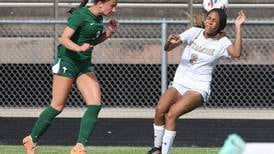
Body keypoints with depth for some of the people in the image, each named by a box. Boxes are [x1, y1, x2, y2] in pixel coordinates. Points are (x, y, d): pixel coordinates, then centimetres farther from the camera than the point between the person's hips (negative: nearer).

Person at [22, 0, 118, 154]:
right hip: (67, 62, -7)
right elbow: (64, 39, -21)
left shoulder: (98, 18, 7)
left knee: (95, 104, -10)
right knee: (58, 106, -2)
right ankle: (32, 140, 17)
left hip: (84, 65, 7)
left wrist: (108, 33, 4)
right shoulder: (81, 15, -17)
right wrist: (79, 48, -38)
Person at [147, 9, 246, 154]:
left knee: (171, 114, -27)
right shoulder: (194, 32, 4)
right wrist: (170, 42, -28)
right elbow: (167, 48, -4)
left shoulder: (222, 42, -2)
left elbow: (236, 53, -24)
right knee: (160, 110, -23)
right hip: (179, 84, 3)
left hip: (199, 88, -3)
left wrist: (238, 27, -23)